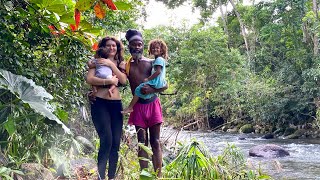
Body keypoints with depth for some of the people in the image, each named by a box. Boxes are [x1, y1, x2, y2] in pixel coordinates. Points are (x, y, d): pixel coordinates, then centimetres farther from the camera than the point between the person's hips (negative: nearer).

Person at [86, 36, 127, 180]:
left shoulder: (120, 64, 16)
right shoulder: (98, 62, 6)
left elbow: (123, 80, -3)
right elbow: (89, 79, -11)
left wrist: (111, 64, -8)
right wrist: (109, 81, -15)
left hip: (116, 104, 4)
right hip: (100, 103, -4)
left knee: (116, 143, 1)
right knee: (107, 141, -16)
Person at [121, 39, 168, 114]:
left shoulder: (159, 59, -10)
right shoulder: (156, 60, 23)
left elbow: (158, 72, -20)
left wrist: (148, 79, -17)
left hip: (156, 82, -11)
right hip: (160, 82, 11)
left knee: (139, 89, -12)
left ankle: (130, 107, -11)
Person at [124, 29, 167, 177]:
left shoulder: (151, 63, 1)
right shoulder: (125, 65, 3)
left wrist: (152, 89, -20)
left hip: (153, 104, -1)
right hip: (138, 106, 1)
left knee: (155, 142, 1)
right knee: (142, 143, 3)